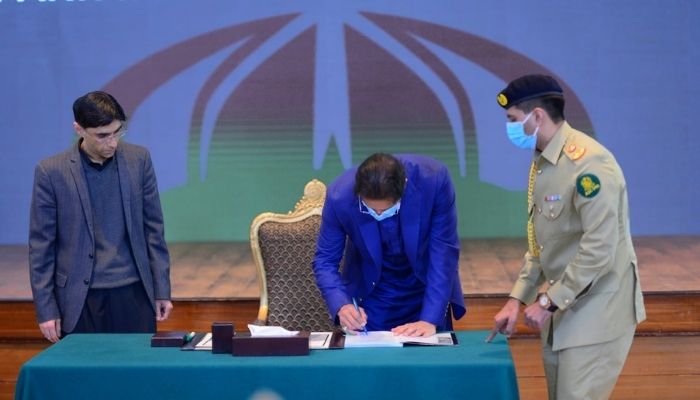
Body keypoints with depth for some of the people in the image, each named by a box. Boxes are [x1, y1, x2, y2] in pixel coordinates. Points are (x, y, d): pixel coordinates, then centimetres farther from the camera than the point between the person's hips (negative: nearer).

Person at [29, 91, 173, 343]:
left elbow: (153, 228, 7)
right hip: (80, 301, -2)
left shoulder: (139, 160, 3)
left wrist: (162, 291, 6)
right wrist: (46, 309, -3)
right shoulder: (51, 171, -4)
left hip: (134, 294, 2)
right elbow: (41, 245, -1)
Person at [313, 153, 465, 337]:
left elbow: (444, 251, -24)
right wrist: (342, 305, -32)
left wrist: (430, 319, -30)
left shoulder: (434, 180, -30)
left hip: (427, 282, 0)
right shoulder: (339, 197, -27)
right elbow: (325, 261, -15)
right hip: (371, 290, 0)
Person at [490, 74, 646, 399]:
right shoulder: (542, 162, 8)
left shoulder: (588, 163, -20)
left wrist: (548, 301, -19)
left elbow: (599, 249, -24)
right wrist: (517, 299, 6)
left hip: (596, 309, -9)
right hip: (561, 306, 9)